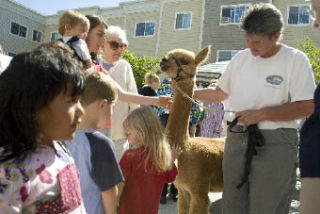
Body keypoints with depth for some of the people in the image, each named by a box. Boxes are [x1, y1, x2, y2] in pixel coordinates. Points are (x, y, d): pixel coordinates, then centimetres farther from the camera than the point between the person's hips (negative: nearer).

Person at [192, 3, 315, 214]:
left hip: (275, 143, -5)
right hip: (236, 139, 5)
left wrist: (261, 114, -15)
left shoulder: (296, 60, -5)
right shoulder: (241, 58, 9)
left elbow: (306, 108, -11)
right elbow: (219, 94, 18)